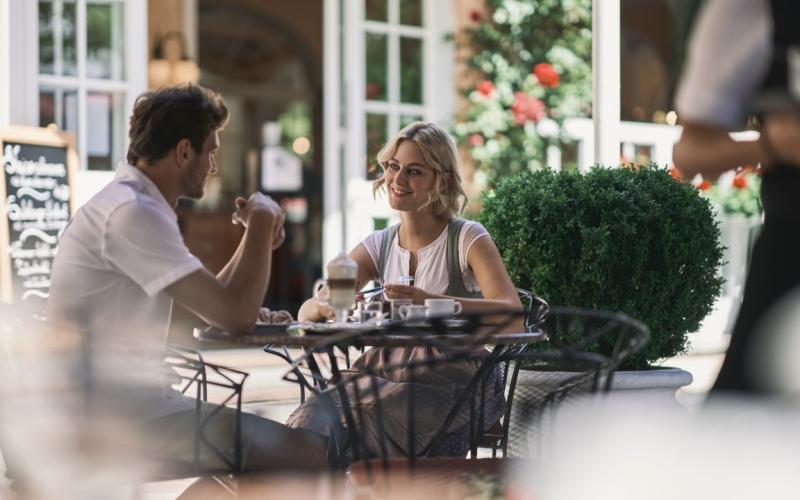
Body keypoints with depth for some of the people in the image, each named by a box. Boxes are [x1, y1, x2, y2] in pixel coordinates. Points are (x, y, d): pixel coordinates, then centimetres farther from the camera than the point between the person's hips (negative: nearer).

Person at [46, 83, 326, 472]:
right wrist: (262, 220, -7)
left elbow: (213, 304, 20)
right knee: (307, 455, -17)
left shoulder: (126, 204, 17)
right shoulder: (130, 212, -16)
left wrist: (256, 233, 8)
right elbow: (235, 316, -19)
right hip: (115, 411, -11)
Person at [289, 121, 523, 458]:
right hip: (390, 375, 4)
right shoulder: (378, 247, 14)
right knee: (308, 420, -27)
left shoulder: (469, 239, -1)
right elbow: (306, 313, 4)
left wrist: (431, 301, -34)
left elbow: (513, 316, -18)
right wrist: (326, 303, -23)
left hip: (454, 385, -4)